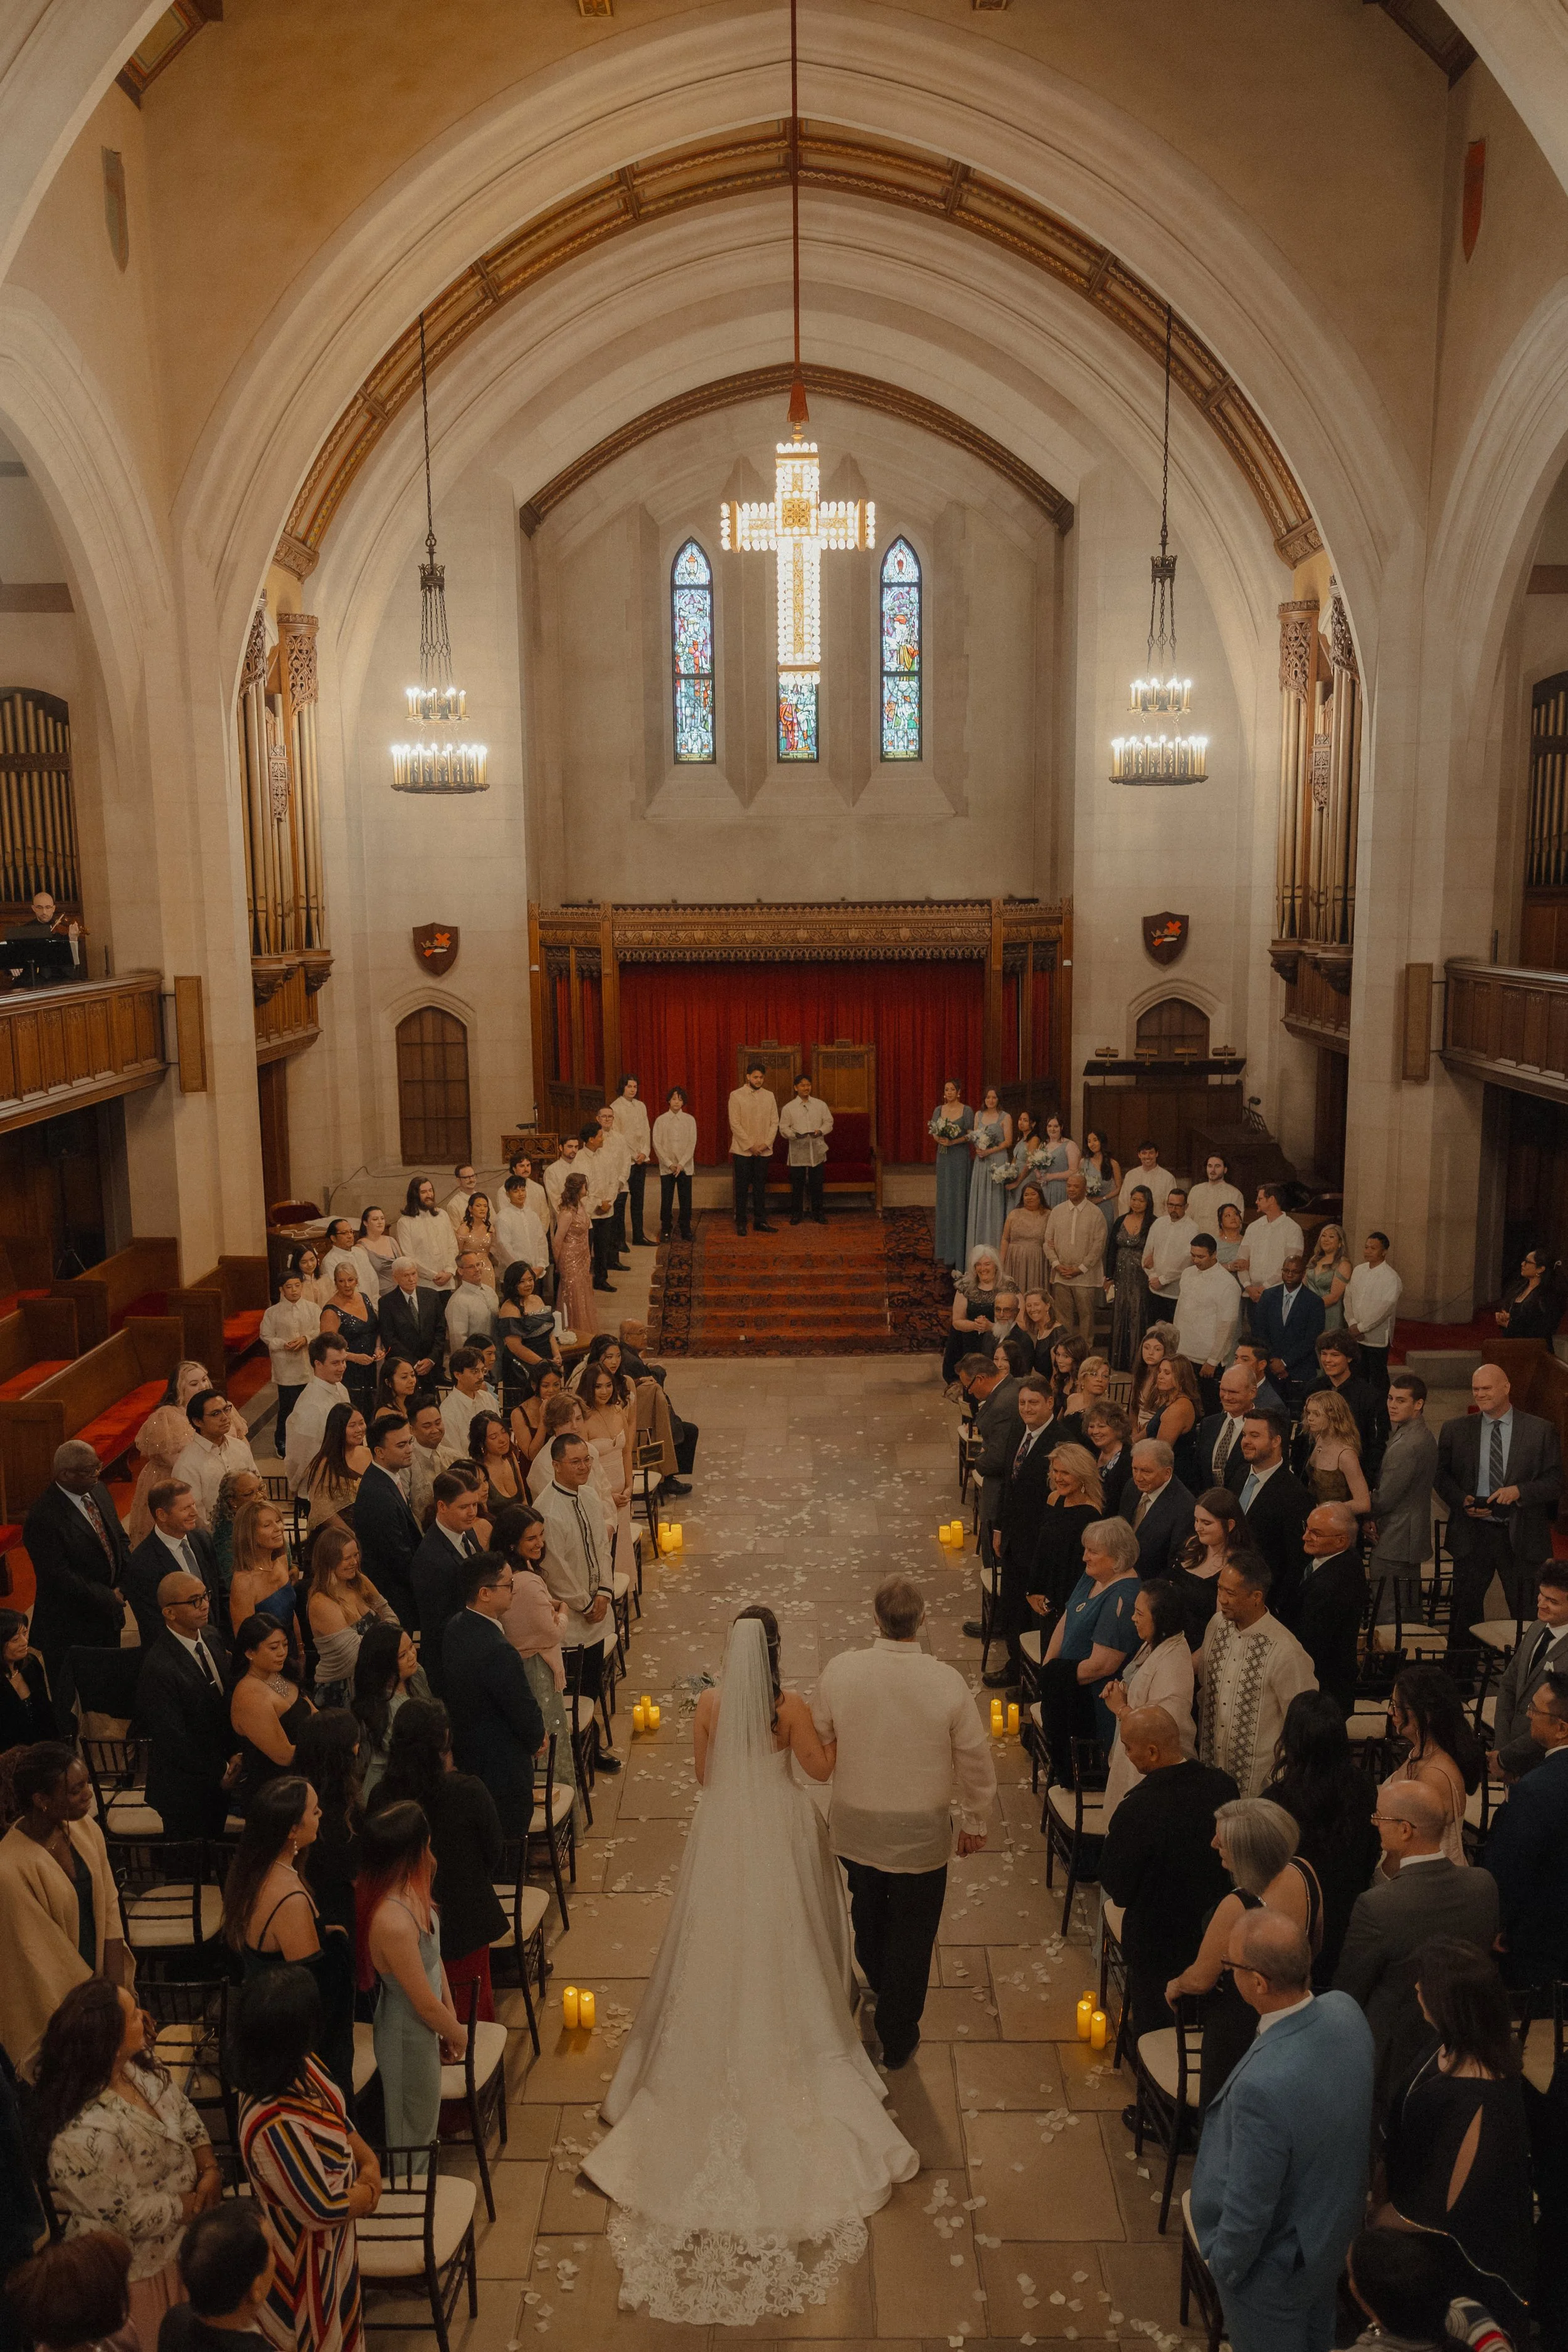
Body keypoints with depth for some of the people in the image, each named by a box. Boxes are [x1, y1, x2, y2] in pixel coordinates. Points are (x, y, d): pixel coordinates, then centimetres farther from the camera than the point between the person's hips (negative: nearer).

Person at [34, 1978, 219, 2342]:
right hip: (140, 2267, -7)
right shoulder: (84, 2134, -37)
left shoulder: (138, 2066, -12)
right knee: (162, 2339, 18)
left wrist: (209, 2169, -12)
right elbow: (129, 2216, -28)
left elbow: (184, 2112, 1)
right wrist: (195, 2202, -16)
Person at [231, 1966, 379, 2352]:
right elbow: (325, 2209, -30)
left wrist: (368, 2159, -10)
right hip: (306, 2252, -7)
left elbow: (337, 2113, 3)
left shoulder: (299, 2068, -18)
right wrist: (370, 2191, -13)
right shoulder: (278, 2127, -42)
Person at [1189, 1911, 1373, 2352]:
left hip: (1275, 2262, -6)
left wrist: (1223, 2264, -9)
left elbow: (1249, 2207, -30)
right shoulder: (1345, 2011, -22)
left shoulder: (1263, 2086, -45)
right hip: (1336, 2230, 6)